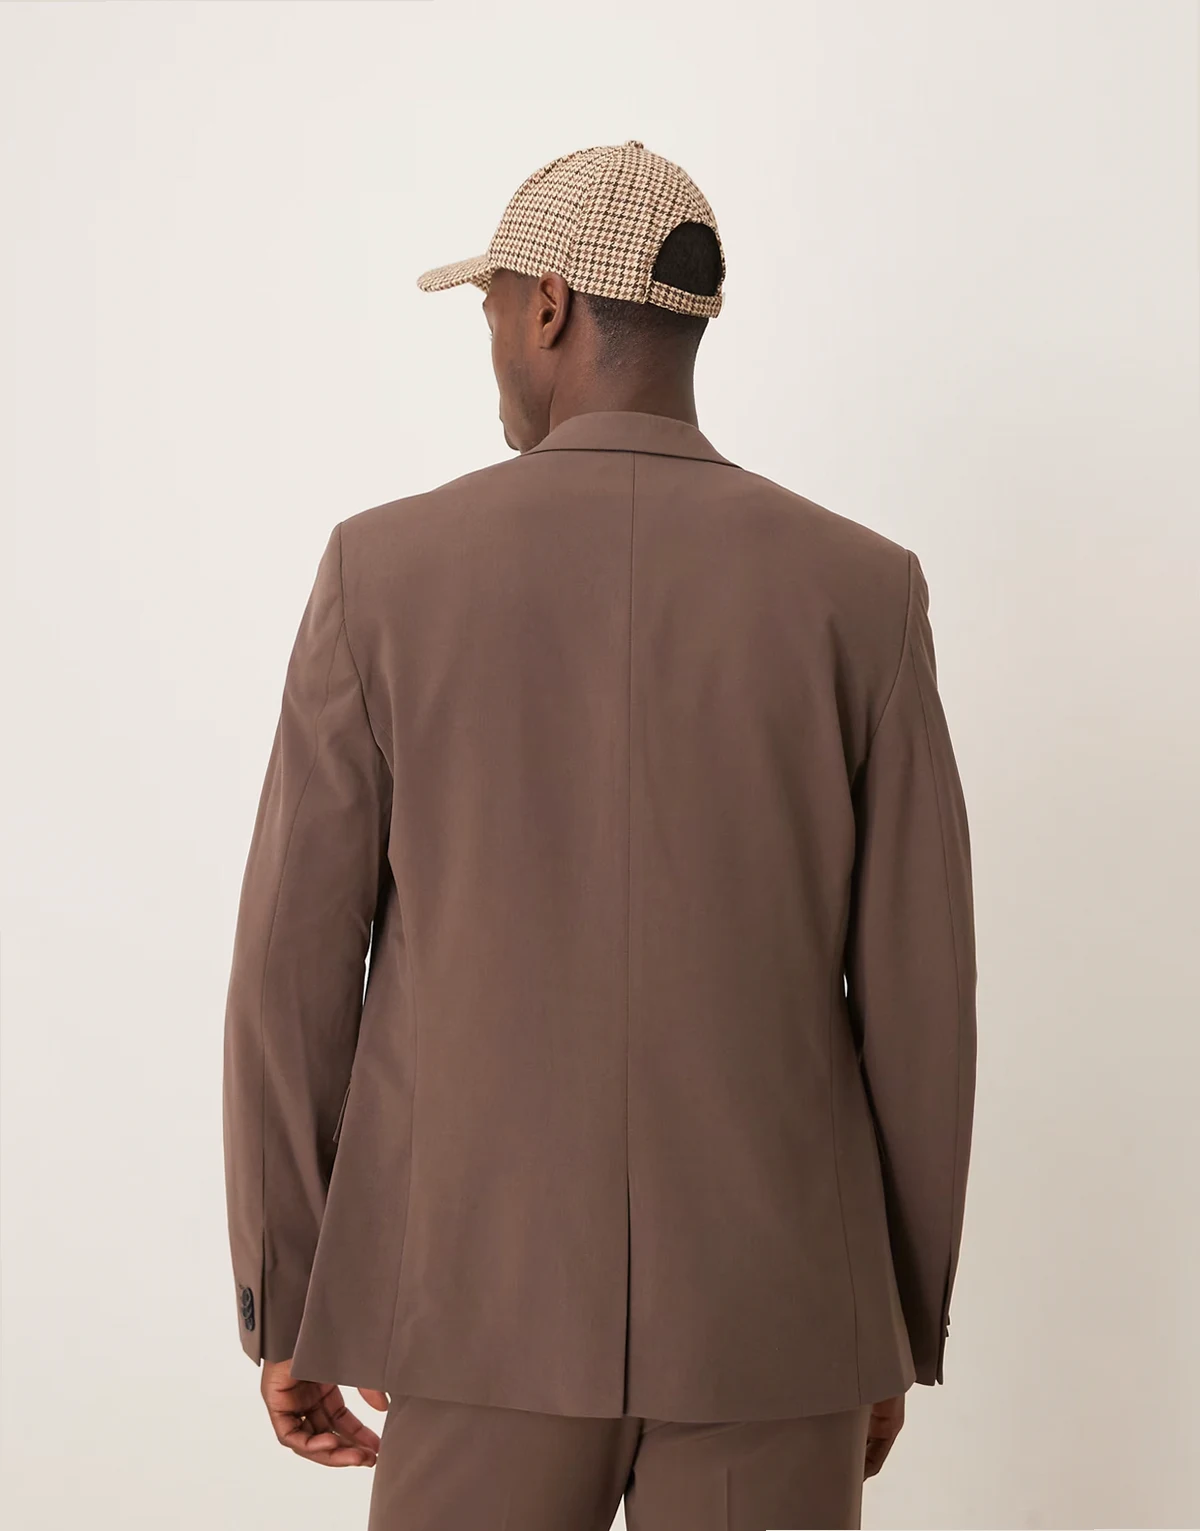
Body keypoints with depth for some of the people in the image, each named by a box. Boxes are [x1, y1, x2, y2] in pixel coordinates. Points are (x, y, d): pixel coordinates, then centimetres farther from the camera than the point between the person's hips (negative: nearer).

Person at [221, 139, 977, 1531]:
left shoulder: (388, 569, -6)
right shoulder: (863, 593, -4)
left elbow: (293, 964, -4)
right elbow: (917, 993, -3)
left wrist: (284, 1308, 7)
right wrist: (900, 1333, 10)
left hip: (485, 1298, 0)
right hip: (770, 1310, 1)